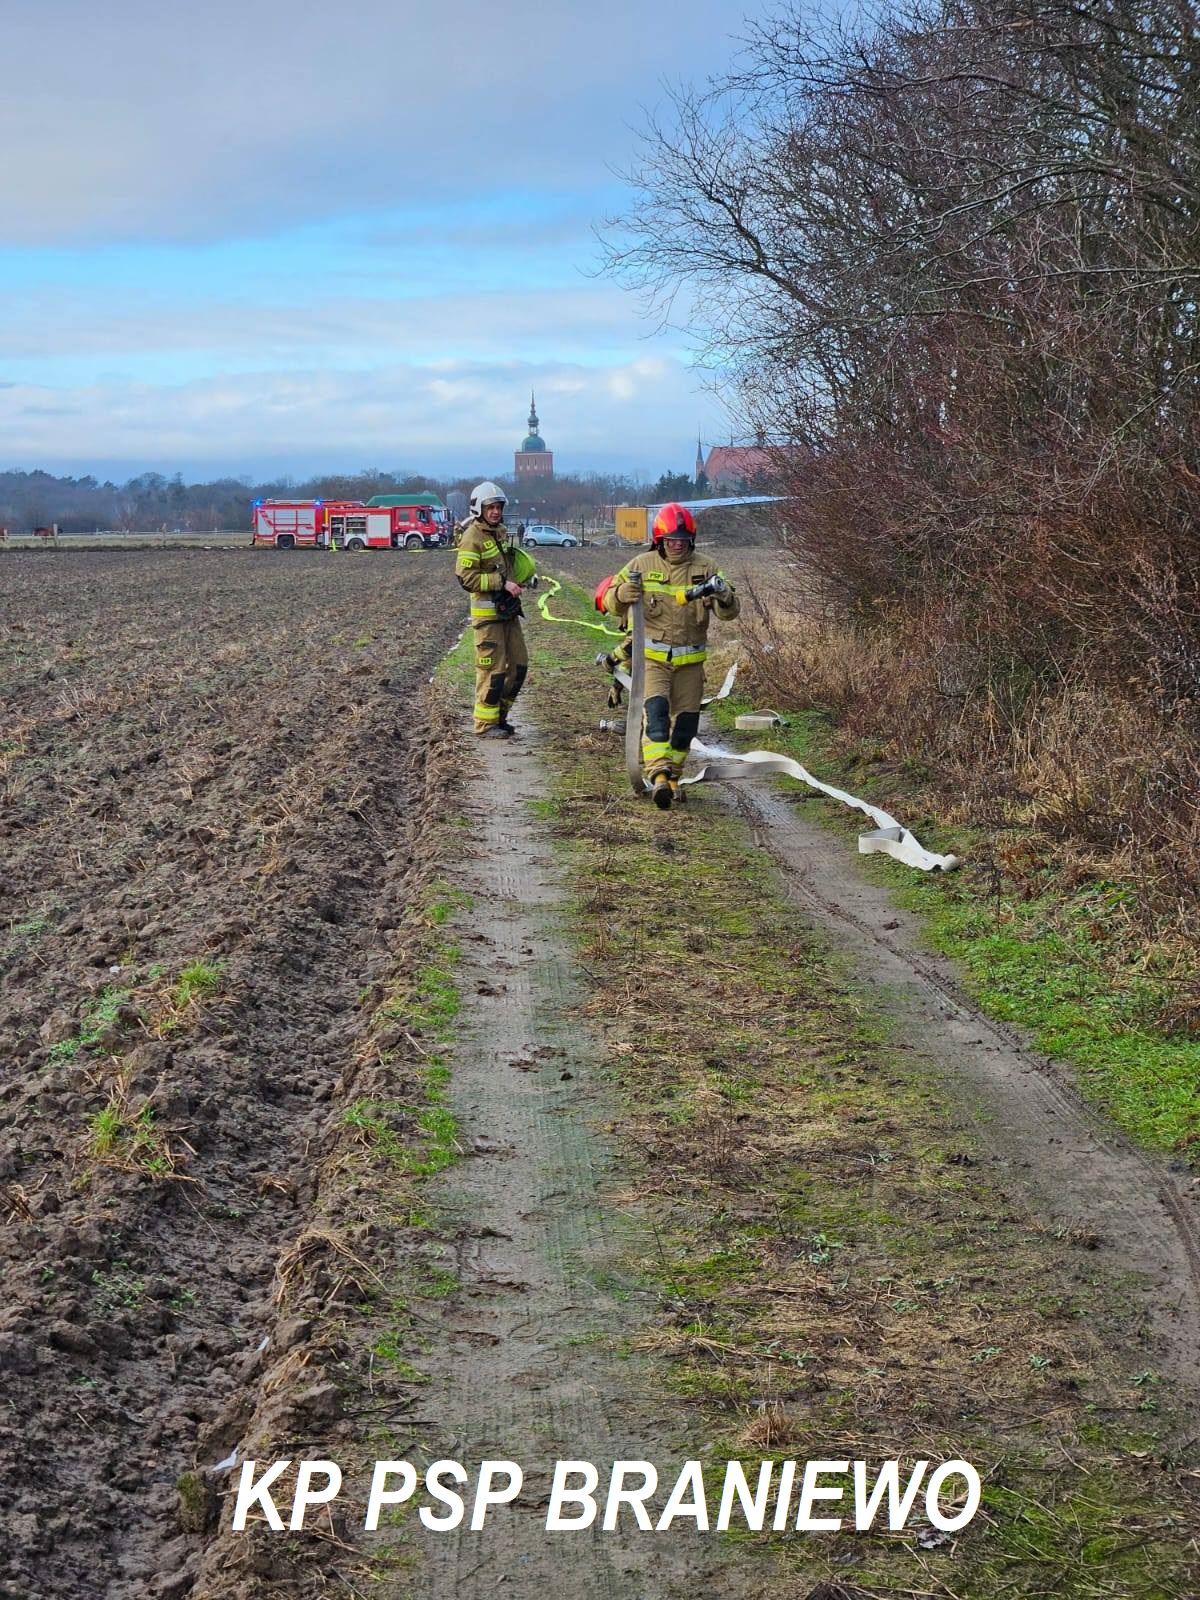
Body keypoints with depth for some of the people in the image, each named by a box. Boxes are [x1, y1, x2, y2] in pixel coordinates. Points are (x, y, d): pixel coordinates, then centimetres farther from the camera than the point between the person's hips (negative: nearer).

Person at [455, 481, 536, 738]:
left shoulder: (501, 532, 14)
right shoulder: (472, 538, -13)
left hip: (508, 609, 9)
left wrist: (516, 582, 12)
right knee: (492, 669, -7)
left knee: (518, 665, 11)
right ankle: (485, 724, 2)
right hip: (487, 612, -9)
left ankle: (499, 715, 23)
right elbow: (467, 578, -20)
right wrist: (502, 582, -22)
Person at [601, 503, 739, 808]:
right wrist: (622, 594, -21)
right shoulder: (642, 565, -1)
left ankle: (672, 775, 25)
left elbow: (729, 613, -1)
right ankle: (658, 775, -28)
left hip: (690, 660, 3)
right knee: (656, 709, -21)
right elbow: (610, 603, 2)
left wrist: (724, 596, -24)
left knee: (686, 720, 7)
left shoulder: (704, 569, 2)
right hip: (652, 656, -3)